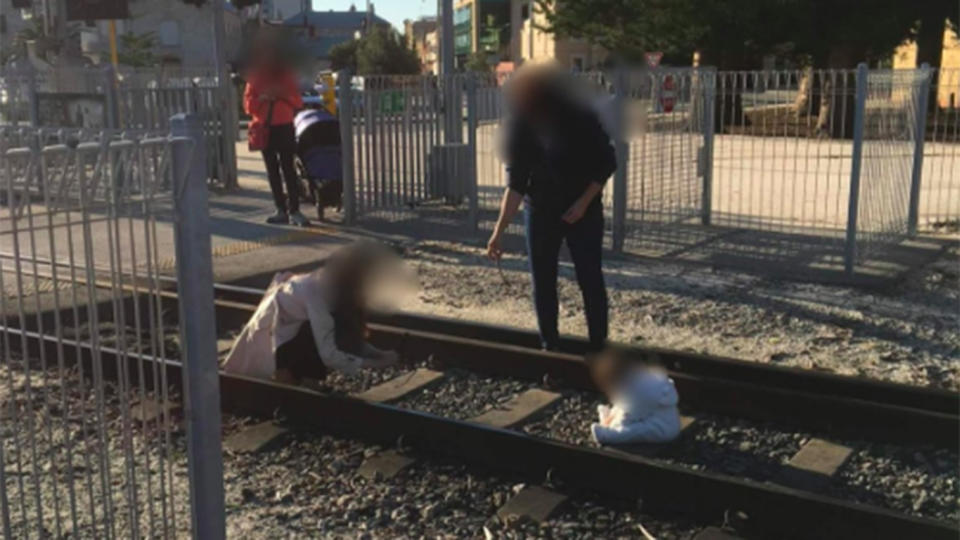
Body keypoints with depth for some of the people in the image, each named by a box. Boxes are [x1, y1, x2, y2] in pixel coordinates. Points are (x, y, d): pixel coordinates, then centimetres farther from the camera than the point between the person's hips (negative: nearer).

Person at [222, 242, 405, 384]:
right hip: (271, 333, -8)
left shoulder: (334, 286, -12)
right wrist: (375, 363, -36)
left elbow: (351, 339, -6)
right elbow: (329, 355, -41)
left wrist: (380, 354, -21)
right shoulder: (317, 291, -37)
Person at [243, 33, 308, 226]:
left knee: (288, 168, -10)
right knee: (273, 170, 5)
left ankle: (294, 210, -11)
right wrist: (262, 98, -14)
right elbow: (248, 104, 3)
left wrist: (282, 94, -15)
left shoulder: (287, 73, 4)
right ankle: (281, 210, 11)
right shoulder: (255, 76, 7)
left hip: (284, 127, -3)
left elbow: (298, 102, 2)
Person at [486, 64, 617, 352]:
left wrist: (584, 202, -16)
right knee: (542, 283, 6)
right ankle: (549, 345, 19)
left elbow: (607, 163, -7)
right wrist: (499, 231, -13)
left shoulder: (581, 120, -18)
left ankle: (598, 346, 11)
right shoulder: (520, 127, -11)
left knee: (591, 280, -1)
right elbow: (516, 183, -7)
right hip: (540, 212, 3)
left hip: (583, 211, -3)